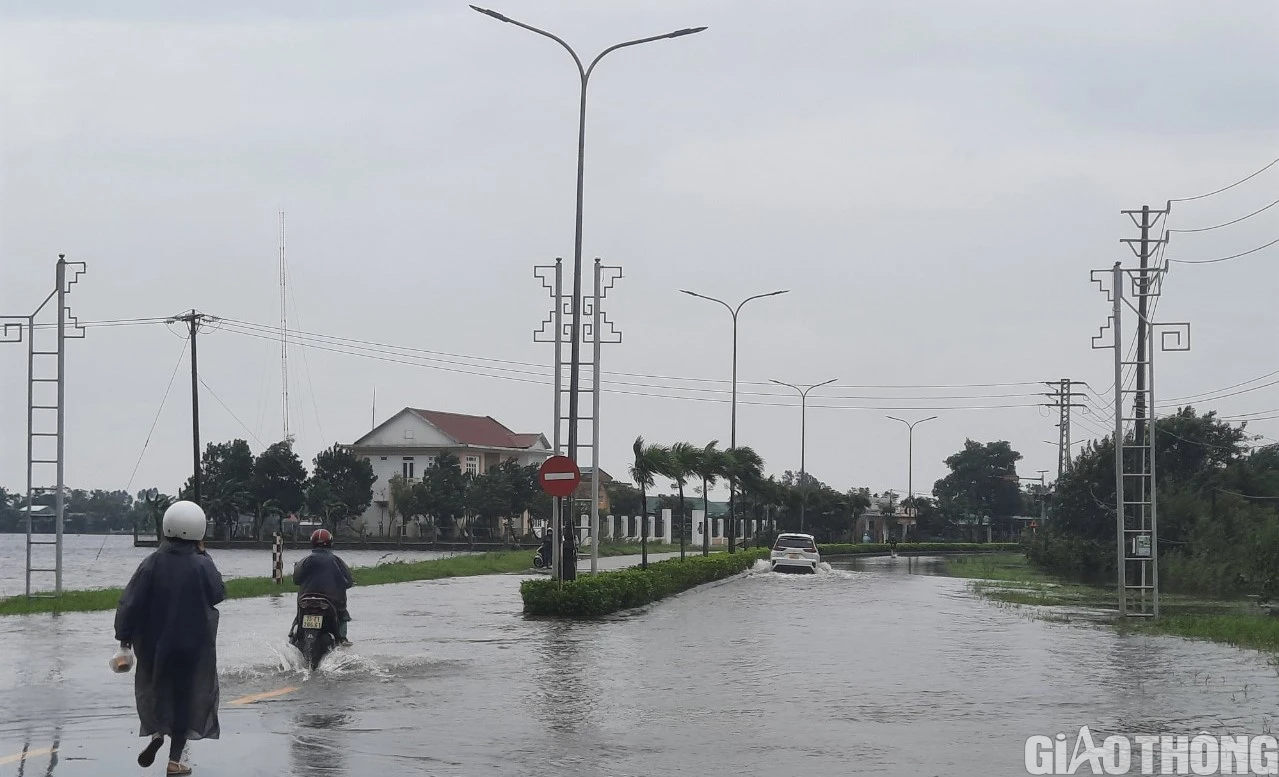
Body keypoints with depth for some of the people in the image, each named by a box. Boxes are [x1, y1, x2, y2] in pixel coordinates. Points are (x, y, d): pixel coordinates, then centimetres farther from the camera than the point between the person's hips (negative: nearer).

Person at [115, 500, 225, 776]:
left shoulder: (152, 563, -8)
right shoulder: (201, 566, -14)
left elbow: (130, 602, -8)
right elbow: (218, 595, 2)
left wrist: (124, 636, 1)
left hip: (155, 645, 2)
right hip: (193, 646, -2)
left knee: (156, 690, 22)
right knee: (187, 699, 8)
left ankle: (156, 730, -6)